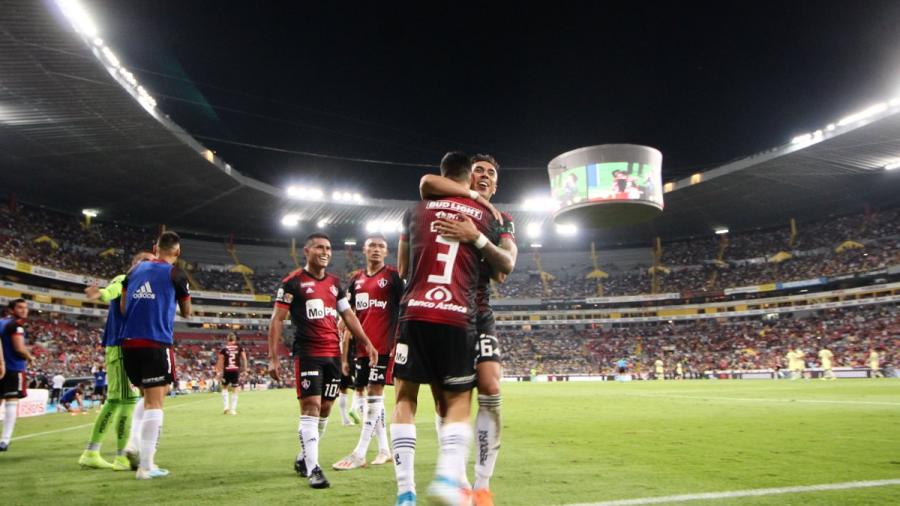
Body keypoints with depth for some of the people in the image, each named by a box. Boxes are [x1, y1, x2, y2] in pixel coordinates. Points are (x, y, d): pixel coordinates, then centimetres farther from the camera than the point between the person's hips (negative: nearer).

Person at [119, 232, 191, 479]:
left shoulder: (135, 269, 13)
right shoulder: (176, 274, -1)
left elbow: (122, 307, 13)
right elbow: (187, 313, 9)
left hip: (129, 342, 6)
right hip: (156, 344, -6)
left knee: (147, 398, 23)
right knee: (154, 403, -2)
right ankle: (146, 466, -2)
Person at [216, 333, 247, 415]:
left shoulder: (224, 349, 1)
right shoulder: (240, 348, 3)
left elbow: (220, 361, -1)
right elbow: (244, 359, 0)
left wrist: (219, 372, 3)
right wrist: (245, 370, 4)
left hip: (226, 371, 0)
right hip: (236, 371, 0)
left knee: (224, 388, 21)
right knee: (234, 391, 8)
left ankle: (225, 406, 11)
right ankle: (233, 409, 7)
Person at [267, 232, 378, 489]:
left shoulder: (335, 283, 14)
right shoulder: (292, 282, -3)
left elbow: (348, 316, 19)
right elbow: (277, 320, -4)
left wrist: (367, 343, 10)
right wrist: (273, 357, -10)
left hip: (333, 355, 6)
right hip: (307, 354, -6)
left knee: (325, 409, 10)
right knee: (311, 408, -10)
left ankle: (303, 459, 26)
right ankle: (313, 469, -7)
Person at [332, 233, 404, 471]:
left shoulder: (393, 276, -2)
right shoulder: (356, 279, 14)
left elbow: (404, 311, -5)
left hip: (383, 344, -6)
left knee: (374, 393, -7)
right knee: (364, 393, 9)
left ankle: (359, 453, -3)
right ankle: (384, 449, 21)